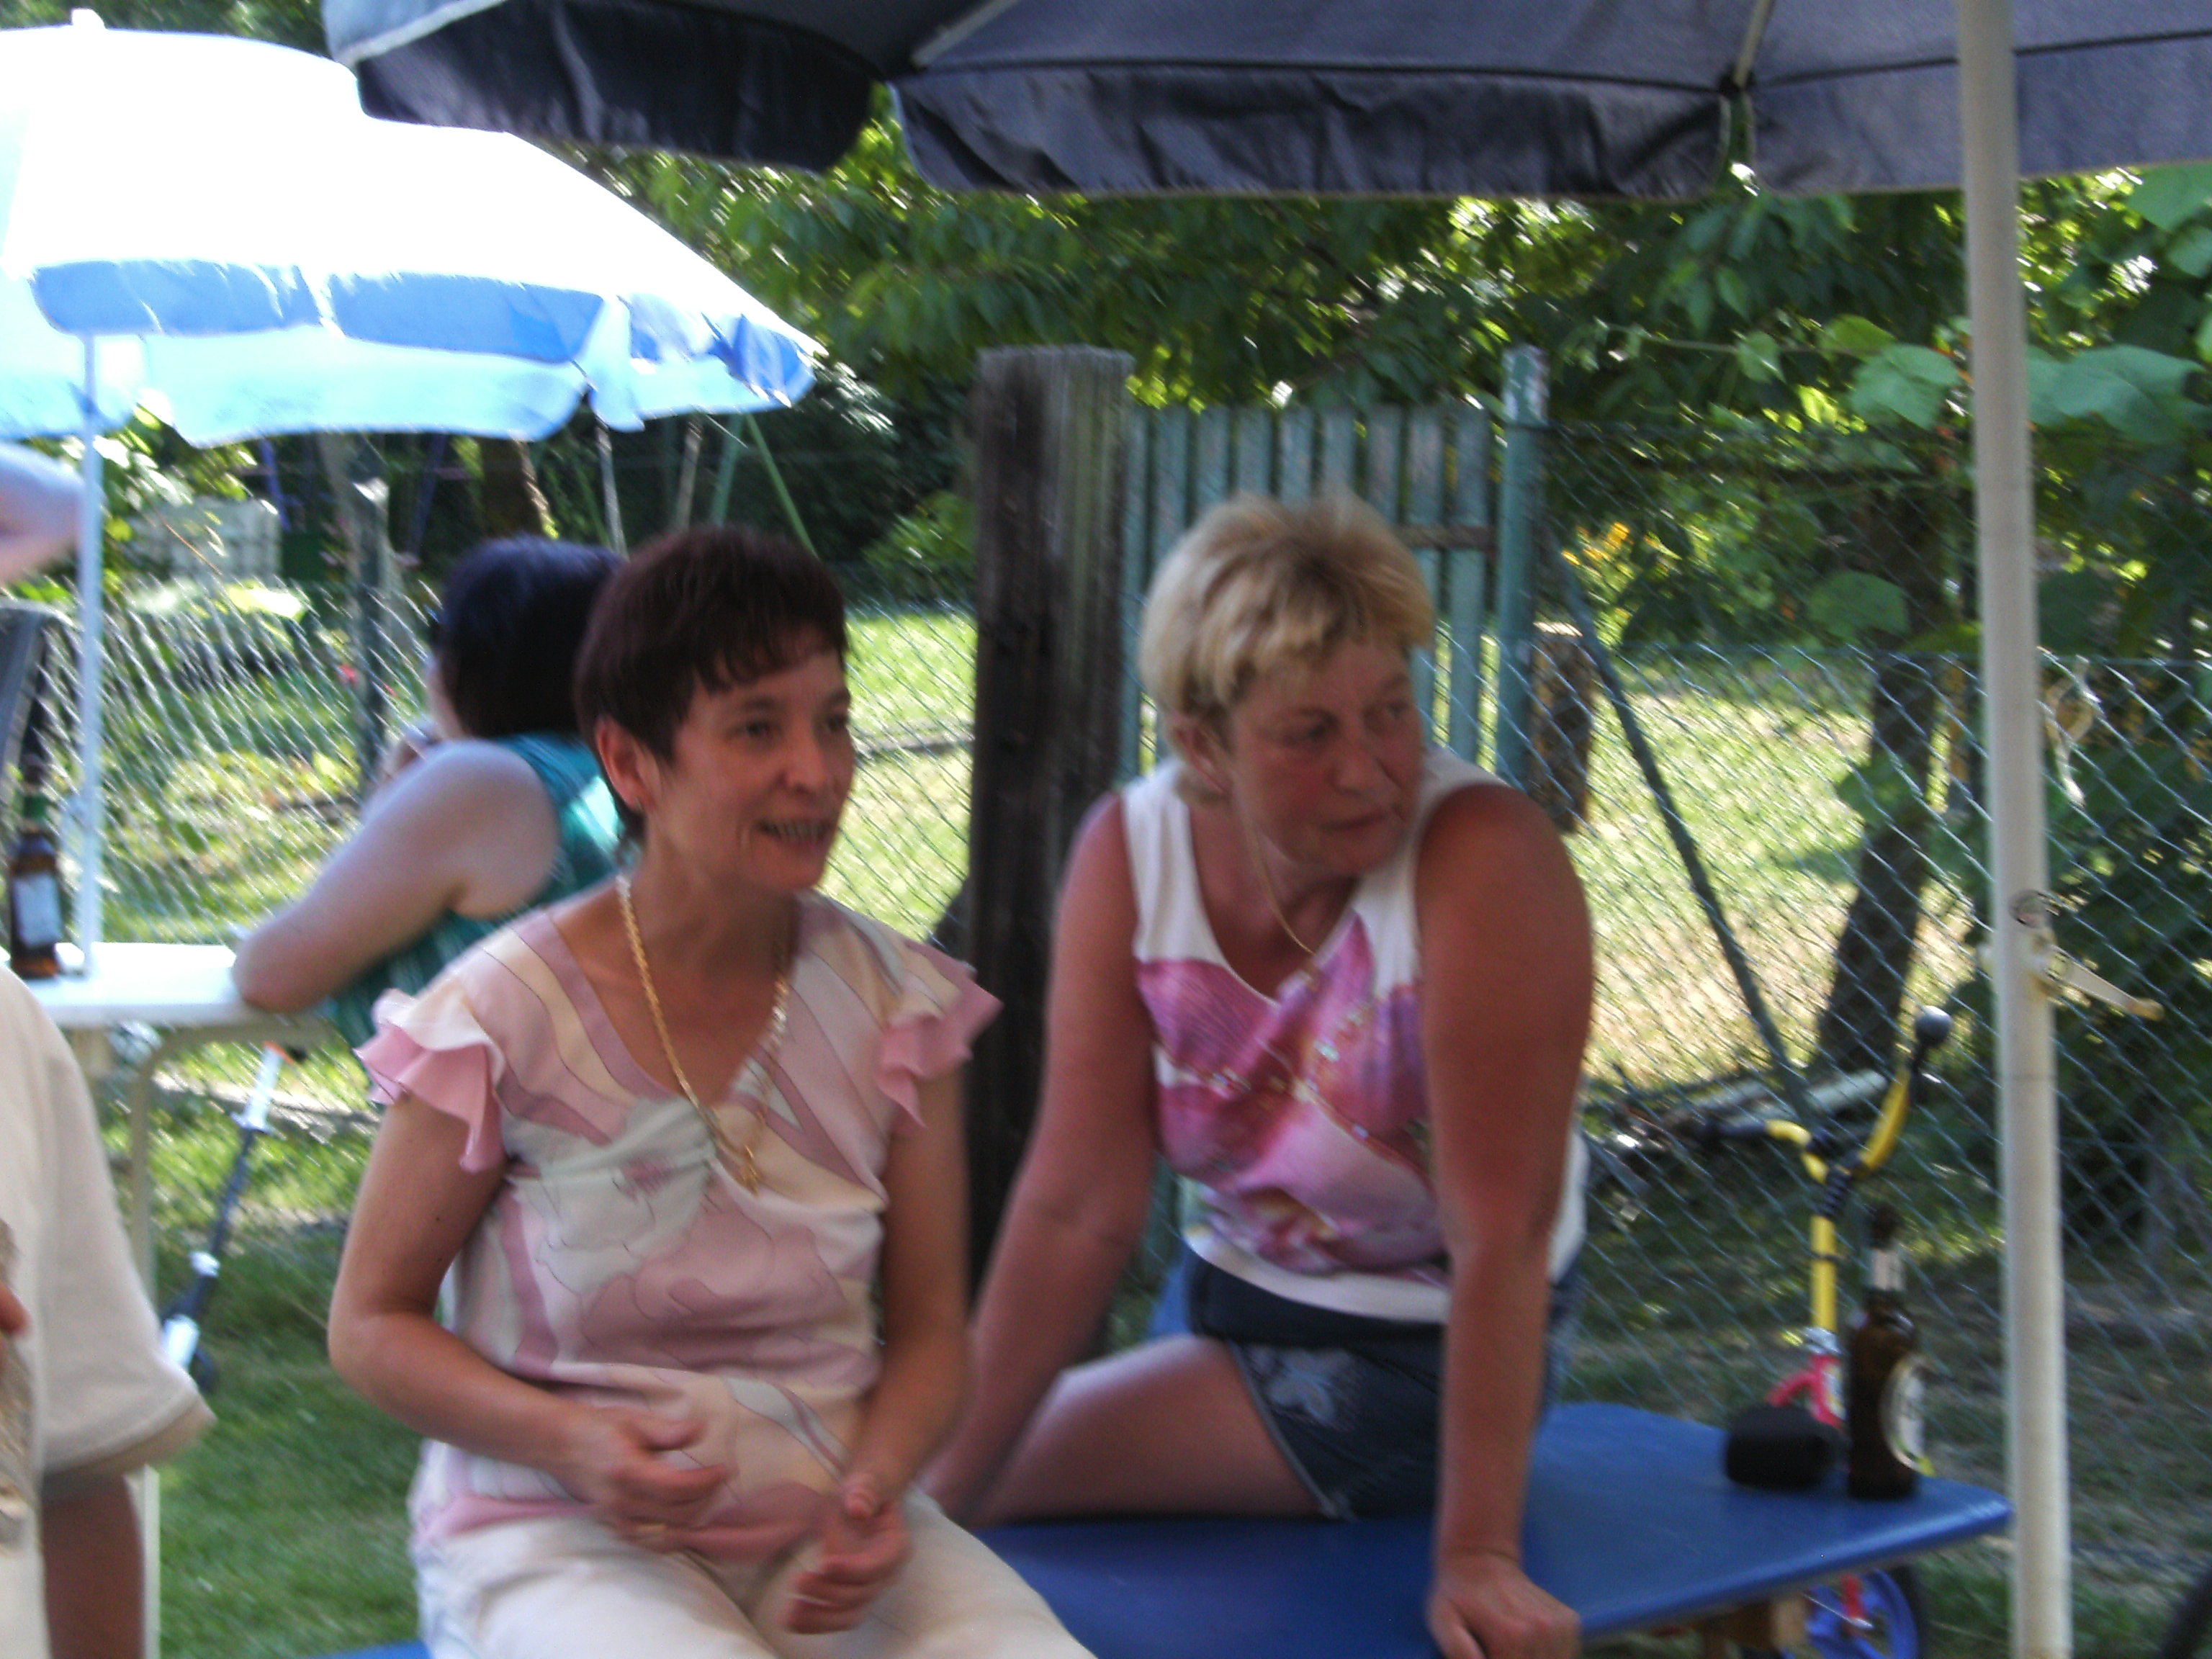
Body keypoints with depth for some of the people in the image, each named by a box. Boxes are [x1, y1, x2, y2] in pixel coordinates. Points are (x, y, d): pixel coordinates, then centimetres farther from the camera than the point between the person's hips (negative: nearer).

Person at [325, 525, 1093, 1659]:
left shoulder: (896, 1005, 2)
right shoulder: (505, 1015, -8)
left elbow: (930, 1324, 9)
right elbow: (372, 1323, 0)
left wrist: (875, 1487, -12)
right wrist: (576, 1441, -17)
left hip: (828, 1529, 3)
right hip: (557, 1537, -3)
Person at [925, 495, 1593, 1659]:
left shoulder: (1481, 863, -27)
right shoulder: (1129, 852, -11)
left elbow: (1502, 1235, -29)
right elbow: (1077, 1206, -11)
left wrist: (1477, 1558, -32)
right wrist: (941, 1497, -14)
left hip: (1414, 1358, -6)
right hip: (1229, 1301, 6)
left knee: (1020, 1479, -12)